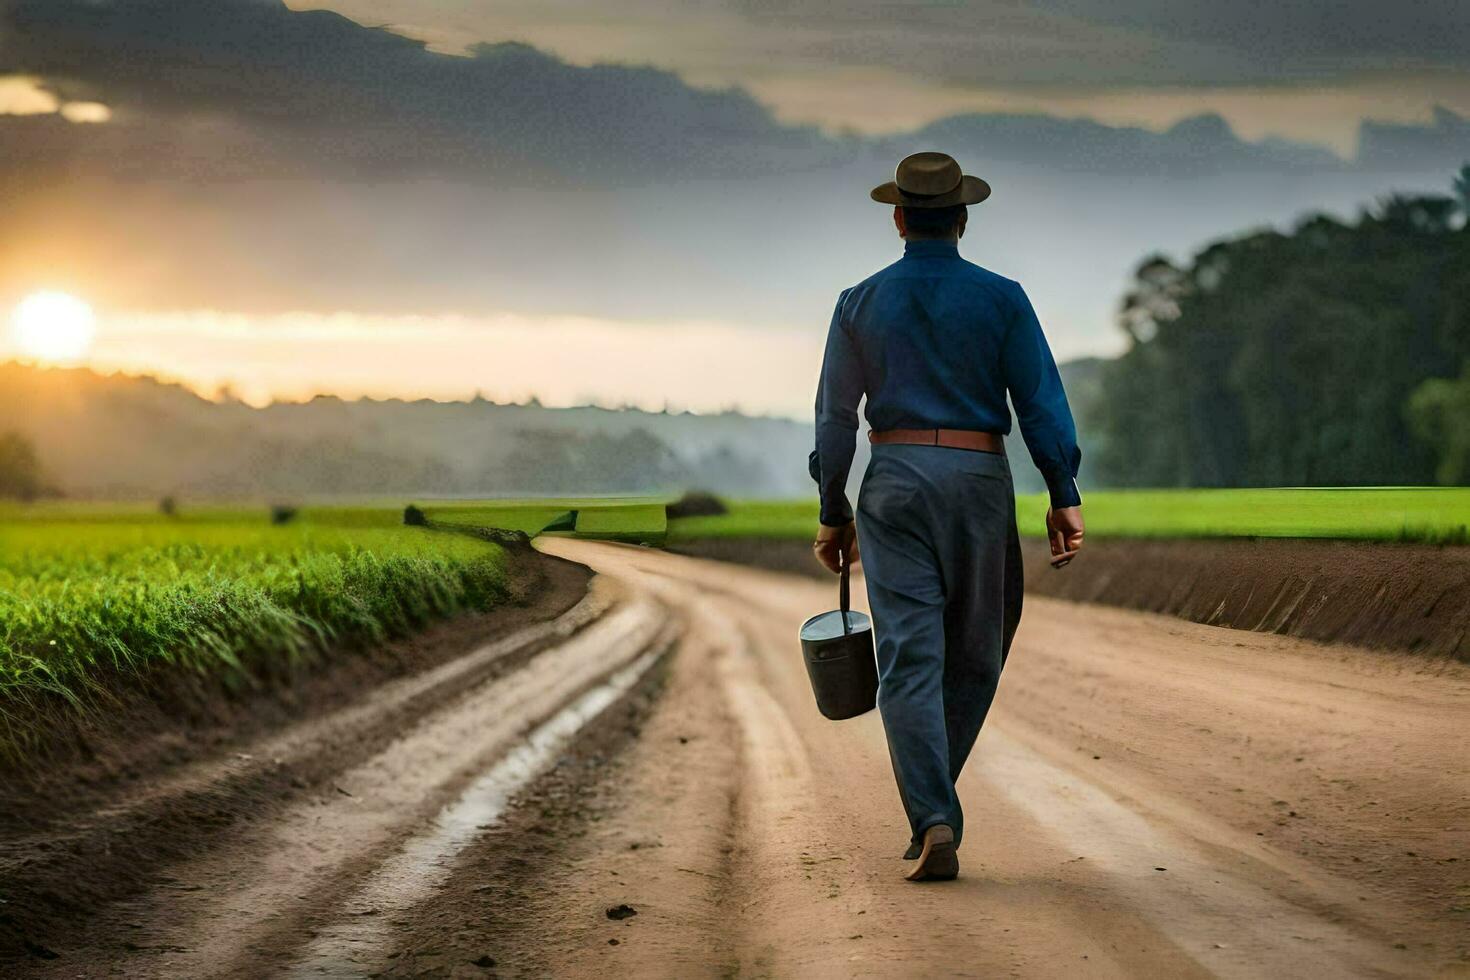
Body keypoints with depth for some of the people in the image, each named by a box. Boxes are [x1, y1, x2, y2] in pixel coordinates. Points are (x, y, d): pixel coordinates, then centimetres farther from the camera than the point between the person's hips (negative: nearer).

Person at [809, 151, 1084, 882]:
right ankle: (931, 802, 17)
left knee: (909, 658, -4)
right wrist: (1064, 497, -4)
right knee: (975, 653, 15)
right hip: (979, 481, -1)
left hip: (893, 482, 1)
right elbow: (1041, 402, -5)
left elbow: (834, 418, 6)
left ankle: (934, 821, -17)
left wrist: (833, 514, 13)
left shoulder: (861, 303, 4)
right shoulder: (1000, 299, 0)